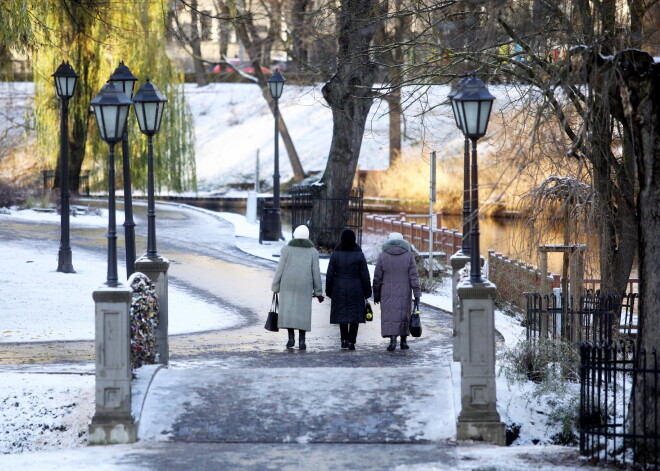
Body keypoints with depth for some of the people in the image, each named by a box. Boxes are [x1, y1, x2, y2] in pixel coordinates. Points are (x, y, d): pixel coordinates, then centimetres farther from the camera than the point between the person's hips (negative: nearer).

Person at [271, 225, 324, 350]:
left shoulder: (286, 249, -2)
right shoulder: (313, 251, 0)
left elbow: (280, 269, -4)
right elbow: (316, 273, -1)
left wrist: (275, 287, 2)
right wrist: (318, 292, 4)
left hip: (288, 285, -1)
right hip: (304, 287, 1)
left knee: (287, 310, 7)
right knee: (302, 312, 6)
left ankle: (291, 337, -5)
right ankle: (302, 340, -1)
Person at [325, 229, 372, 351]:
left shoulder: (335, 254, -5)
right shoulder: (359, 254, -8)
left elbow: (330, 274, -1)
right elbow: (365, 275, -5)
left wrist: (329, 291, 9)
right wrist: (367, 291, 5)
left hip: (339, 289, 1)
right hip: (355, 289, -1)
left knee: (342, 313, 16)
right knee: (355, 314, 4)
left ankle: (344, 339, 13)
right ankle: (351, 342, -4)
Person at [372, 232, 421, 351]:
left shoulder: (383, 256, -2)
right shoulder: (408, 255, -1)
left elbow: (377, 278, 0)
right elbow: (414, 276, -5)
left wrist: (376, 295, 9)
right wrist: (417, 294, -3)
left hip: (388, 293, -1)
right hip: (404, 293, 1)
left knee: (390, 316, 0)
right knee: (404, 315, 13)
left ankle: (392, 340, -16)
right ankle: (404, 341, 16)